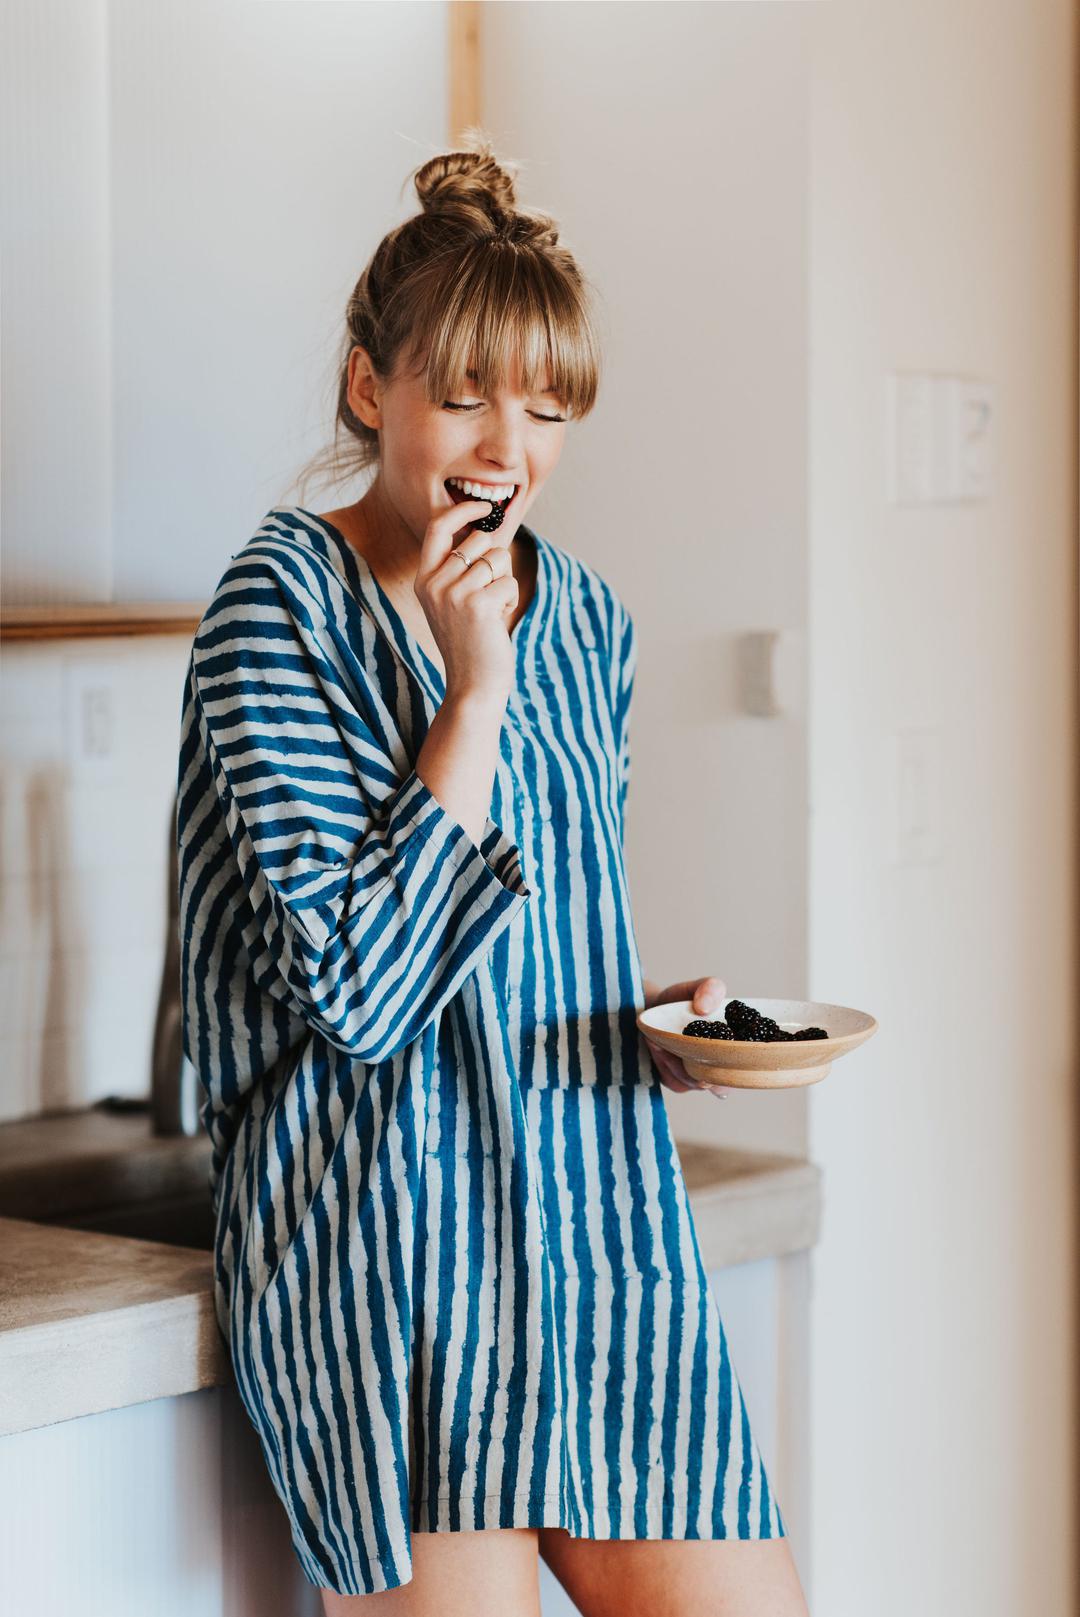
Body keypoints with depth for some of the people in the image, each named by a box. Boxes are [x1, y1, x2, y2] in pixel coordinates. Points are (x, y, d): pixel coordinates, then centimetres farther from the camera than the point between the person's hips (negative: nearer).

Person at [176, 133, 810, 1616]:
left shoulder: (585, 617, 12)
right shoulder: (284, 604, -7)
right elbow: (361, 991, -16)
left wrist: (660, 1022, 2)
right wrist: (473, 694, -16)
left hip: (596, 1212, 6)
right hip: (393, 1238, -6)